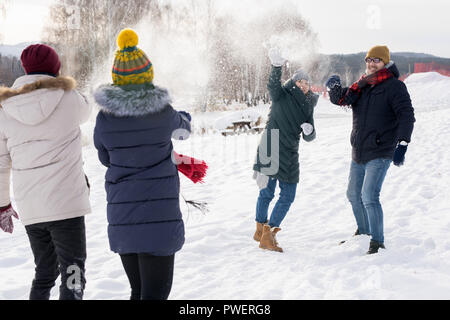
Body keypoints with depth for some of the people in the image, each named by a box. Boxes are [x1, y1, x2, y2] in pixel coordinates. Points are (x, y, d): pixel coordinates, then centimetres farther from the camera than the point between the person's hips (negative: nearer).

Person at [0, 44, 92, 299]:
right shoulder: (68, 98, -2)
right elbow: (85, 113, 22)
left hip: (29, 210, 4)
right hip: (66, 202, -4)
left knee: (44, 275, 19)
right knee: (73, 277, -2)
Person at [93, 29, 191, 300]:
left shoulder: (105, 118, -4)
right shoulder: (164, 113, -7)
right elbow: (184, 128, 16)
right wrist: (184, 117, 39)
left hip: (121, 218, 3)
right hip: (160, 216, -3)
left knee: (139, 291, 19)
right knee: (156, 293, -1)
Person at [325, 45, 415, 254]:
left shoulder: (394, 86, -8)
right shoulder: (362, 85, 11)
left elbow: (406, 116, -17)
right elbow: (341, 99, 7)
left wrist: (402, 144, -28)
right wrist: (334, 88, -17)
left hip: (380, 154, -8)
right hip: (358, 153, 8)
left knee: (369, 197, -18)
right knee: (354, 195, 18)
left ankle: (377, 242, -9)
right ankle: (363, 232, 39)